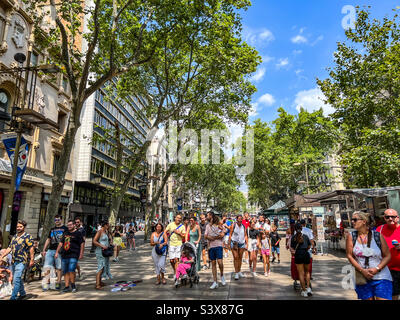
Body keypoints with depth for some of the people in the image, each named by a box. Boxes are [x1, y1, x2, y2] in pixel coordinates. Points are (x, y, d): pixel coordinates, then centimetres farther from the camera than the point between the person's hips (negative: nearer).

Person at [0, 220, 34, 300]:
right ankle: (22, 294, 30)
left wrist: (32, 260, -16)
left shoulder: (28, 236, -7)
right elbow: (9, 248, 15)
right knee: (18, 279, 16)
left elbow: (31, 249, -11)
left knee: (16, 279, -11)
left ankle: (13, 297, -7)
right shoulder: (14, 237, 15)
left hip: (21, 261, -8)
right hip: (13, 261, 8)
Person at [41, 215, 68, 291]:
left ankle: (58, 283, 7)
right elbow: (48, 240, 22)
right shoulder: (52, 229, 19)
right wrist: (44, 250, 15)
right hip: (50, 250, 5)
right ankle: (47, 282, 5)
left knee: (59, 267, -1)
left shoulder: (65, 229, 3)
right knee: (47, 267, -2)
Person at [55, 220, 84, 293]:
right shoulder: (65, 233, 17)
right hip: (64, 255, 6)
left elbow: (82, 244, -3)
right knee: (65, 272, 8)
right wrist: (57, 252, 17)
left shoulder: (78, 233, -1)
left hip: (73, 255, -6)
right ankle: (67, 287, 17)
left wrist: (81, 254, -8)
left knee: (71, 270, -15)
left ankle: (73, 285, 2)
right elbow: (61, 243, 22)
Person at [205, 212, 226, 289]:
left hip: (218, 246, -4)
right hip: (210, 246, 4)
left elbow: (222, 235, -11)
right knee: (213, 263, 4)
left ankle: (222, 276, 12)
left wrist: (212, 237, -8)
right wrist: (217, 236, -8)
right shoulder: (208, 226, 15)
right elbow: (205, 236, 5)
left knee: (219, 261, -16)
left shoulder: (219, 225, 1)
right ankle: (215, 282, 10)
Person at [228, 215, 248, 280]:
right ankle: (236, 273, -3)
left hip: (242, 243, 3)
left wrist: (246, 244, 6)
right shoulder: (233, 225, -2)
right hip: (234, 243, -3)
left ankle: (239, 271, 22)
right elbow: (230, 234, -1)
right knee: (236, 257, -8)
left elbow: (245, 235, 12)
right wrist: (229, 243, -4)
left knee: (240, 258, 9)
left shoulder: (243, 226, 7)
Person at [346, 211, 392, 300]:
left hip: (381, 277, -1)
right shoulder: (351, 236, -1)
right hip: (362, 279, 1)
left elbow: (387, 256, 2)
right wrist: (362, 270, -12)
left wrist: (376, 269, -11)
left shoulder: (378, 236, -2)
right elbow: (350, 256, -2)